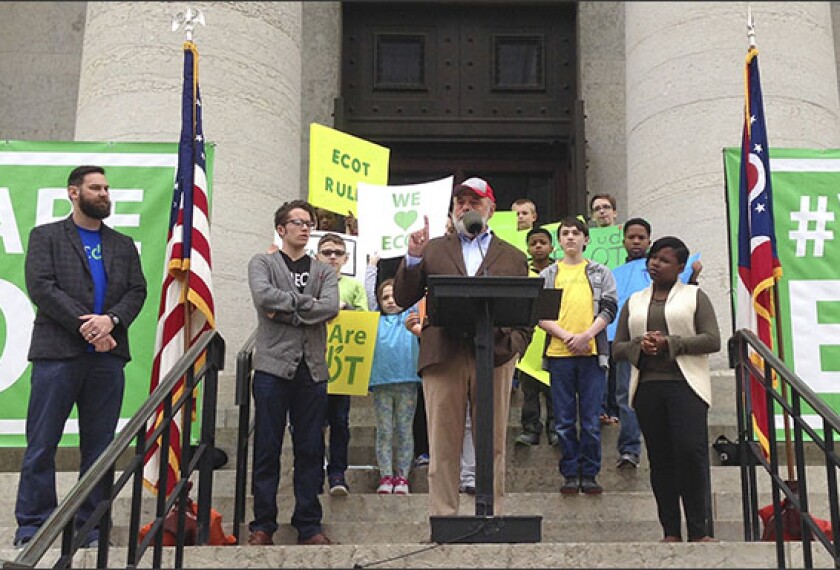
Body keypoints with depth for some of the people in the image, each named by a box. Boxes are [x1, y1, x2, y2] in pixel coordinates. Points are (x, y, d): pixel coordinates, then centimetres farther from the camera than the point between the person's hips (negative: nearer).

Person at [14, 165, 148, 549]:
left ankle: (91, 526, 13)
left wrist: (111, 320, -12)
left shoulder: (123, 245, 18)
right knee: (41, 444, -1)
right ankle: (32, 526, 8)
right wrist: (83, 324, -14)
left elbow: (137, 291, 8)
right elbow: (40, 286, -5)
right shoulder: (46, 236, 8)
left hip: (108, 357, 3)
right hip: (57, 353, -3)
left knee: (99, 445, 5)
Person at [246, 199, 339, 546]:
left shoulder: (324, 271, 16)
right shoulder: (262, 264, 11)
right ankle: (262, 525, 7)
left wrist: (285, 311, -8)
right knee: (267, 449, 0)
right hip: (274, 365, -2)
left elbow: (331, 307, -3)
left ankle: (309, 525, 11)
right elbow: (263, 296, -10)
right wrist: (304, 301, -5)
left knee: (311, 450, 4)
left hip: (312, 369, 3)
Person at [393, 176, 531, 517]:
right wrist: (413, 258, -3)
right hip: (443, 357, 0)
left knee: (493, 446, 2)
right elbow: (402, 299, 10)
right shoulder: (432, 250, 18)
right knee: (443, 447, -1)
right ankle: (443, 517, 5)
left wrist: (513, 347, -6)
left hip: (494, 358, 0)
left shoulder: (512, 258, 18)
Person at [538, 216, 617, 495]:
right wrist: (565, 336, -10)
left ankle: (589, 474, 10)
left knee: (591, 418, 1)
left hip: (592, 352, -1)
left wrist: (586, 335, -11)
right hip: (558, 353, 1)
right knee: (564, 419, 4)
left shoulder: (600, 273, 12)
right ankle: (570, 474, 12)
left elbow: (609, 309, 4)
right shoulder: (547, 275, 13)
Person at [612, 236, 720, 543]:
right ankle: (671, 531, 8)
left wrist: (669, 343, -12)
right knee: (660, 459, 3)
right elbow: (617, 347, 15)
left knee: (691, 451, -16)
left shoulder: (695, 296, 9)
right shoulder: (633, 302, 19)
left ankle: (699, 530, -7)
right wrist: (640, 346, -7)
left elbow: (712, 340, -1)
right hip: (647, 387, 4)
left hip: (685, 384, -3)